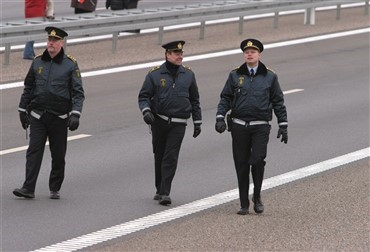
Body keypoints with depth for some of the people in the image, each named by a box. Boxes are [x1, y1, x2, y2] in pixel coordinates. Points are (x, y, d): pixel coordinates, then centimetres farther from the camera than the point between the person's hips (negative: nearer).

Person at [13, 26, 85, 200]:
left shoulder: (70, 65, -1)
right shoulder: (38, 62, 8)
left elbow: (78, 92, -2)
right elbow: (28, 88, 16)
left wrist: (75, 114, -13)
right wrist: (23, 110, 15)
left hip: (59, 117, -2)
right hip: (37, 116, 2)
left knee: (58, 155, 5)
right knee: (34, 151, -7)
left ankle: (55, 189, 17)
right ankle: (28, 188, -12)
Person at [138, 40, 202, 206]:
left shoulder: (188, 75, 7)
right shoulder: (154, 74, 0)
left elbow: (194, 100, 14)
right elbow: (144, 96, 1)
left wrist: (197, 122, 14)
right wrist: (146, 111, -18)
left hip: (178, 124, 0)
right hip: (159, 122, 0)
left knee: (171, 158, -10)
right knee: (159, 156, 10)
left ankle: (164, 193, -13)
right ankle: (159, 190, 25)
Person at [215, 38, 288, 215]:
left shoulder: (269, 77, 7)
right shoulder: (235, 76, 8)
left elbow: (278, 102, 10)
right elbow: (225, 98, 9)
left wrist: (283, 125, 6)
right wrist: (220, 117, -6)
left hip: (260, 126, -1)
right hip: (239, 126, 2)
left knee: (257, 160, -17)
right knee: (241, 164, 3)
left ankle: (257, 196, 5)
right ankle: (244, 204, 11)